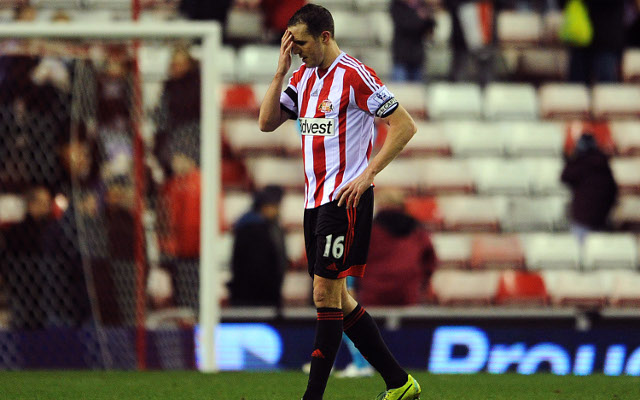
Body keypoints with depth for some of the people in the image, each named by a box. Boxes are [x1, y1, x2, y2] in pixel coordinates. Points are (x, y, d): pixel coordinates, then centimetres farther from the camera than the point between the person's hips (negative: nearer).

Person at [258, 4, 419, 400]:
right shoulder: (303, 77, 13)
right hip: (315, 200, 9)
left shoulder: (354, 75, -12)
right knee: (337, 297, 10)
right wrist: (280, 72, 1)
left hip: (346, 199, -9)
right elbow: (267, 122, 10)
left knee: (326, 292, -10)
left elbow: (404, 125, -12)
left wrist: (367, 174, -17)